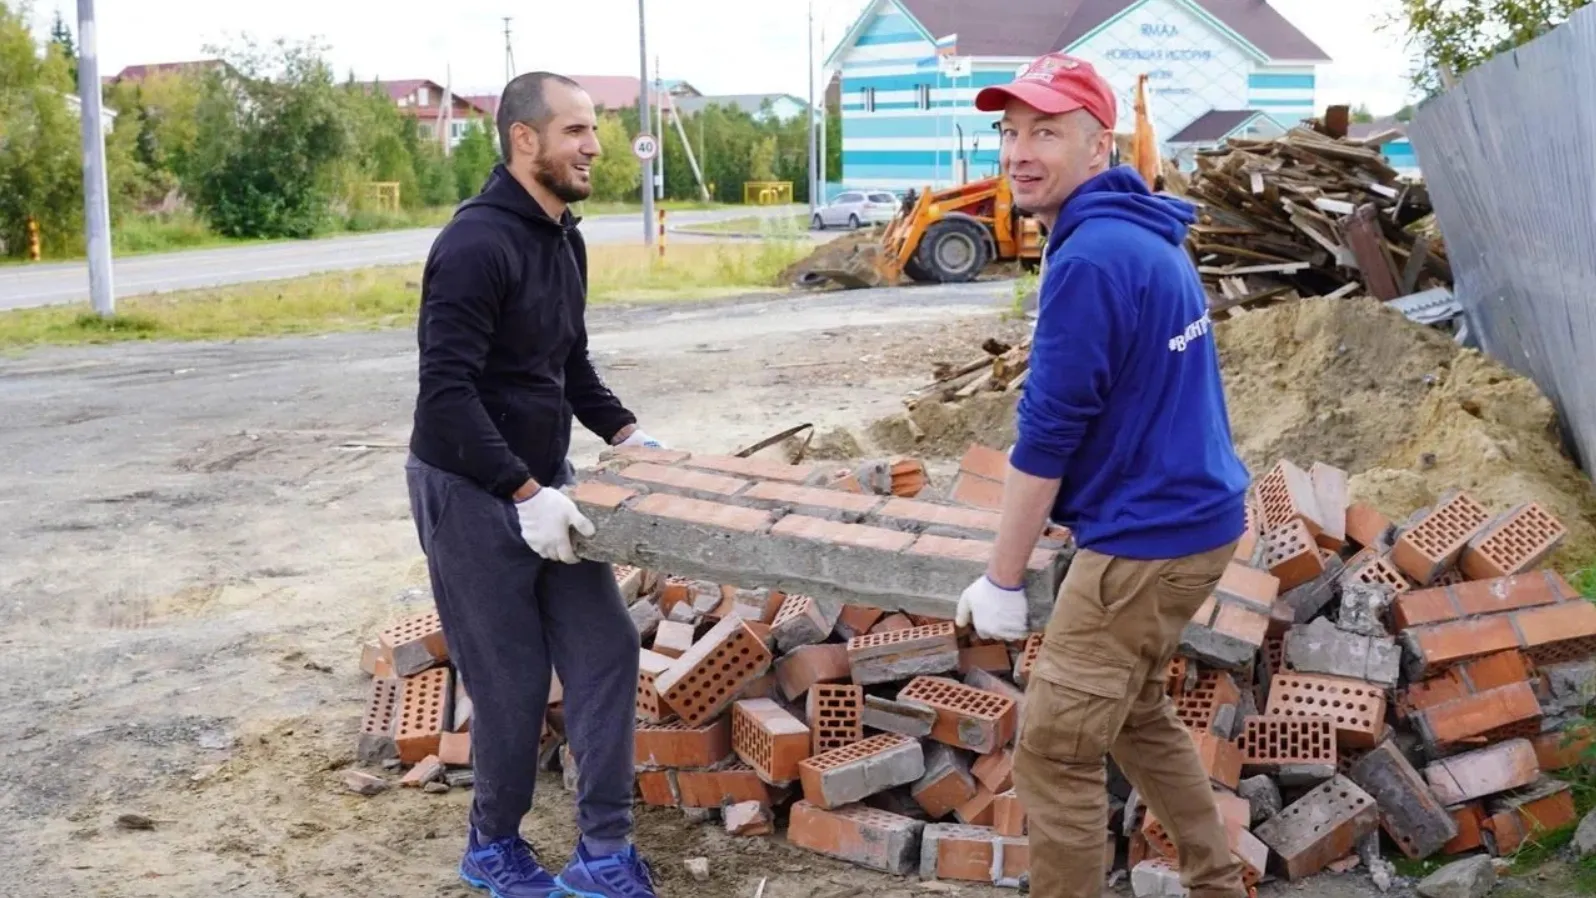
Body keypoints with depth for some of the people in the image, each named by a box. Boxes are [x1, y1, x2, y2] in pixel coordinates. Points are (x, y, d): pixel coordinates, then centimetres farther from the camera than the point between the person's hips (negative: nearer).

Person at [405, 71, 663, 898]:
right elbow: (447, 394, -25)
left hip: (542, 479, 9)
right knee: (512, 680, 1)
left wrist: (625, 432, 9)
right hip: (470, 489, -8)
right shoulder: (476, 244, -21)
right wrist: (525, 494, -27)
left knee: (605, 650, 4)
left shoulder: (564, 240, 8)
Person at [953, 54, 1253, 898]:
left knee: (1053, 753, -2)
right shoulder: (1144, 235, 10)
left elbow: (1047, 433, -20)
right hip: (1191, 516, 10)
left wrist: (1002, 580, -12)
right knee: (1135, 712, 26)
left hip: (1146, 538, -10)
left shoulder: (1091, 259, -21)